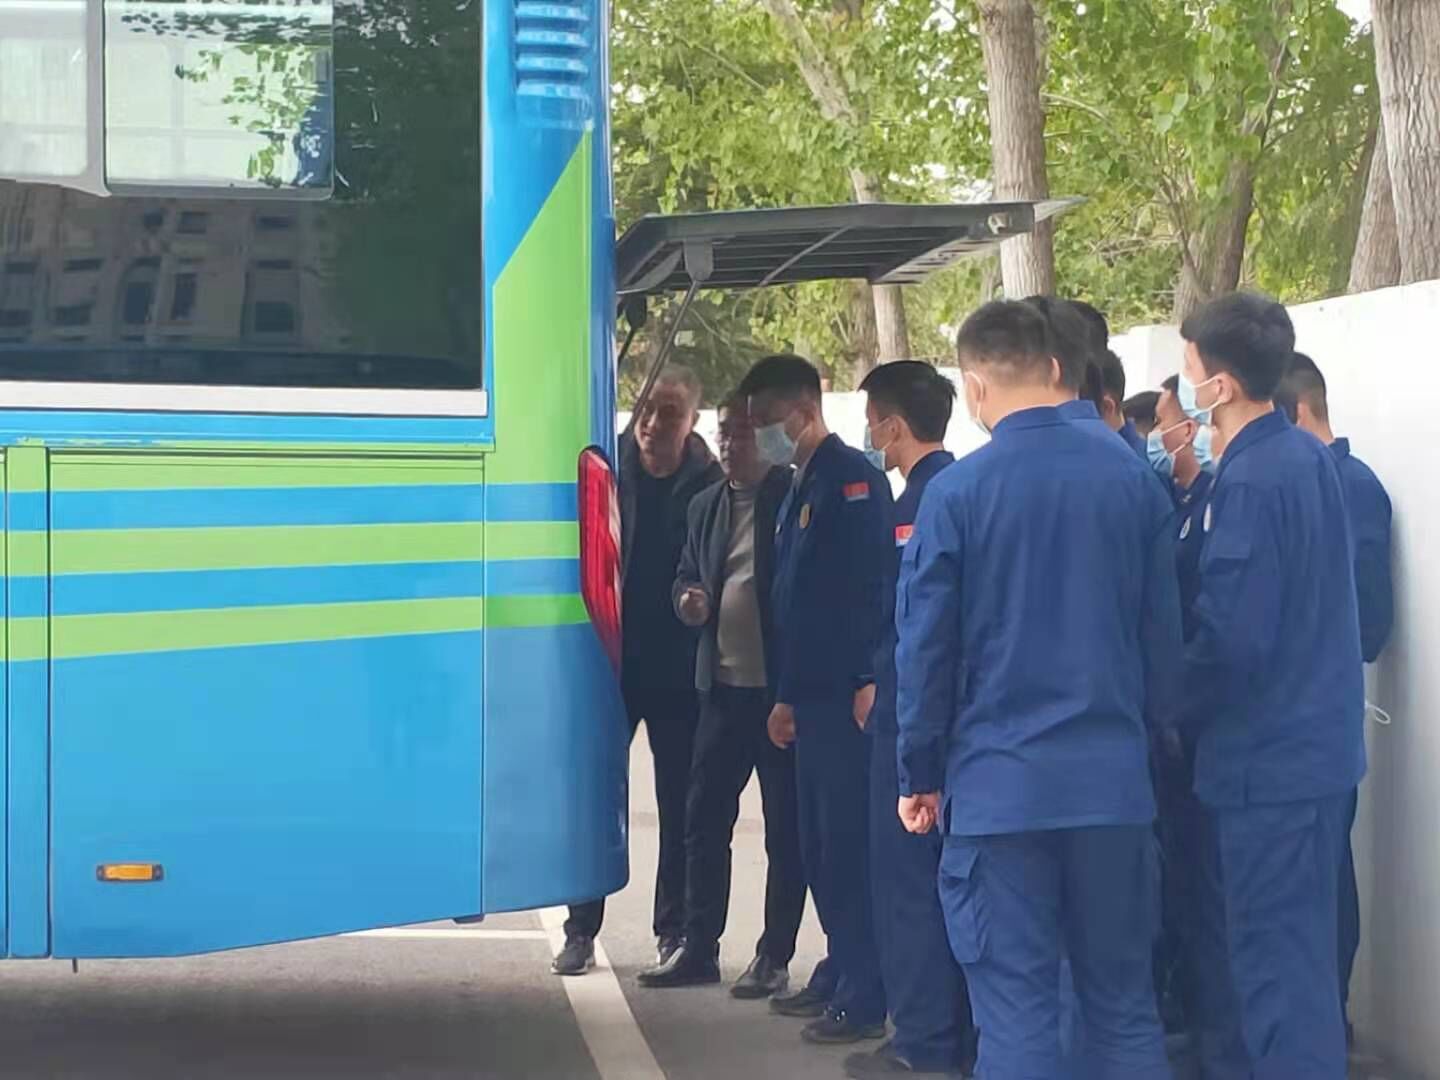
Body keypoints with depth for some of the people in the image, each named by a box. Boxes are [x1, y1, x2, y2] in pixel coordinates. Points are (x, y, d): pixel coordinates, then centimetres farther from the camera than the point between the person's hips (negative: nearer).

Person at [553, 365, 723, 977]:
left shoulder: (709, 486, -4)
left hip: (679, 668, -1)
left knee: (681, 801, 7)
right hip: (612, 657, 1)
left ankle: (675, 931, 18)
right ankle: (581, 931, 13)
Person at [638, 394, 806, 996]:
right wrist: (688, 601, -1)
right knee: (703, 821, 9)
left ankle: (774, 958, 9)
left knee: (785, 830, 2)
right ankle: (699, 948, 18)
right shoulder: (706, 505, 13)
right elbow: (687, 574, 23)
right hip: (723, 686, 6)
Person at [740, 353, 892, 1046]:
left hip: (847, 697, -9)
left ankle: (864, 1001, -3)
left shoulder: (851, 476, -11)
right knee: (819, 846, 14)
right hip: (813, 697, 9)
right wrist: (787, 696, 20)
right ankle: (841, 976, 24)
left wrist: (869, 681, -23)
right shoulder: (800, 487, 18)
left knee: (848, 845, -7)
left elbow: (870, 584, -19)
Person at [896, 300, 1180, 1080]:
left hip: (999, 784, -3)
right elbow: (1163, 630, 6)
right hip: (1113, 778, 3)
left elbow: (926, 649, -5)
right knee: (1123, 1001, 12)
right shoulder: (1132, 478, 0)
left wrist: (920, 774, 7)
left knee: (1017, 1011, 2)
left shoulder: (956, 493, -9)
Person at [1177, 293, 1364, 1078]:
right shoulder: (1307, 457, 8)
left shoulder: (1251, 480, -20)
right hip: (1313, 740, 9)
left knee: (1276, 956, -3)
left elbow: (1230, 636, -22)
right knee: (1293, 944, 17)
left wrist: (1176, 712, -7)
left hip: (1267, 754, -9)